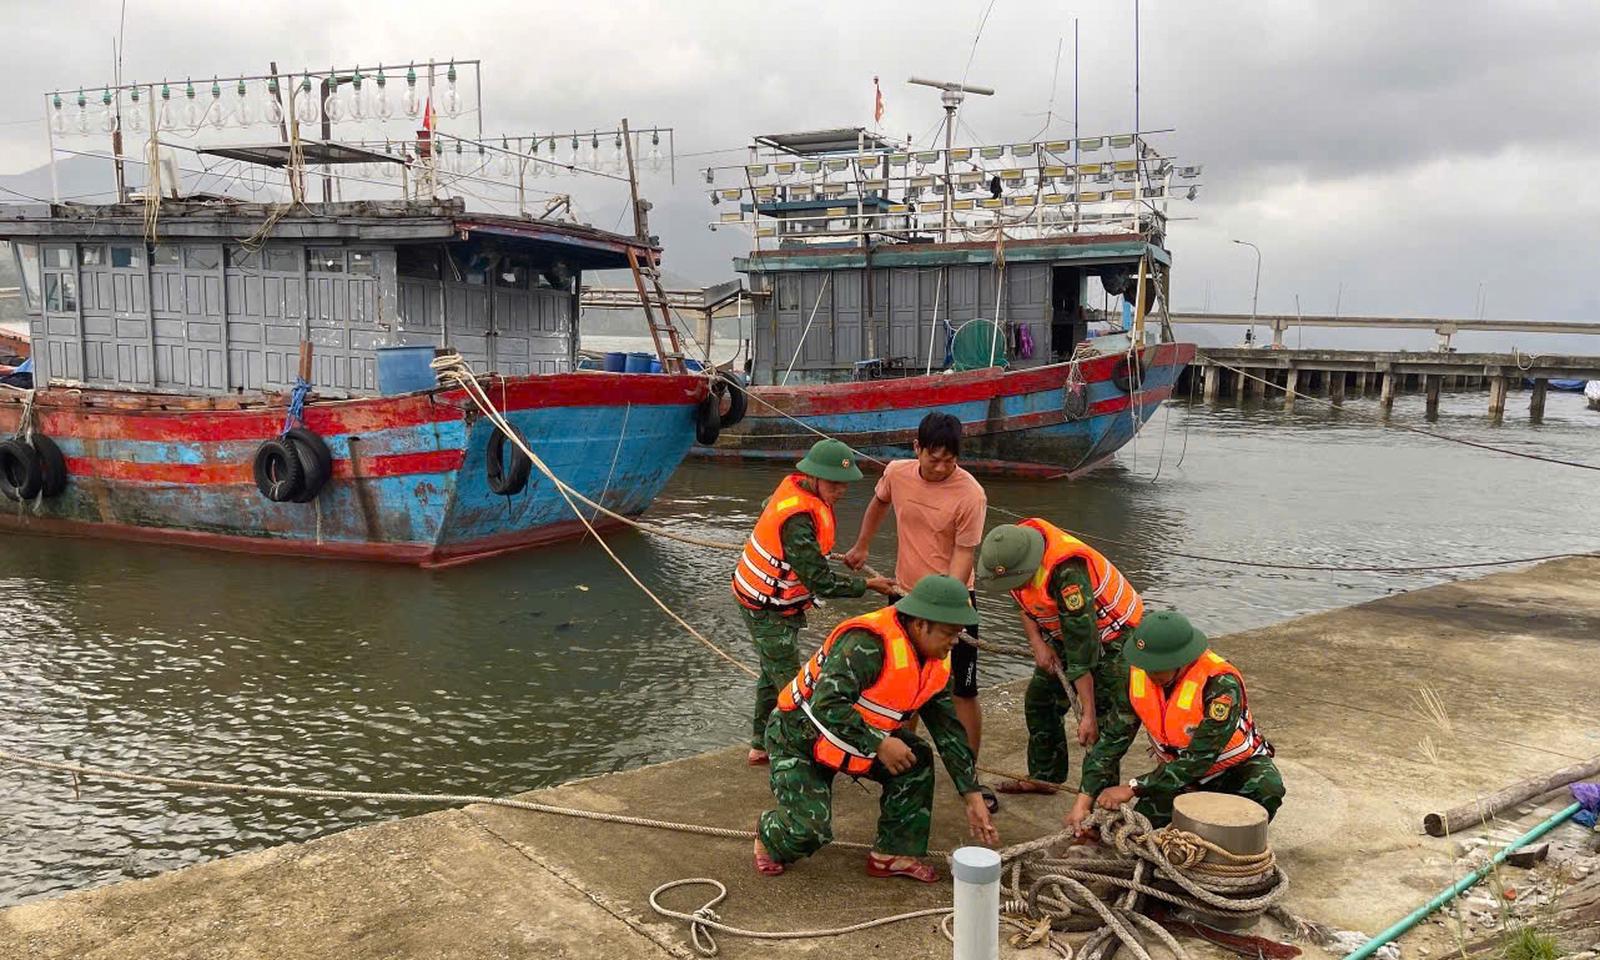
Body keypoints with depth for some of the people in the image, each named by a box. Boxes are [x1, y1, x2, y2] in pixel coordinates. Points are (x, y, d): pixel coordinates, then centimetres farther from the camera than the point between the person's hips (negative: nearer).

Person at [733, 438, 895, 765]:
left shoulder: (794, 484, -6)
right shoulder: (798, 520, -34)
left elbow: (767, 506, 18)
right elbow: (821, 582, -30)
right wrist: (867, 584, -19)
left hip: (772, 600, 10)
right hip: (768, 609, -10)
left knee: (772, 672, 20)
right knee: (790, 682, -5)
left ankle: (761, 745, 33)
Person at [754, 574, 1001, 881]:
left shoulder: (936, 663, -5)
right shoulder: (868, 643, -34)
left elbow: (950, 731, 4)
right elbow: (827, 705, -41)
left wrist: (973, 797, 2)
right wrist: (878, 744, -33)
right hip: (800, 736, -8)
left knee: (917, 761, -9)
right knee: (810, 829, -19)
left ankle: (893, 854, 4)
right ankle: (768, 835, 16)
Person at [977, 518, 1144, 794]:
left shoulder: (1066, 572, -38)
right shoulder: (1011, 554, -15)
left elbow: (1082, 649, -36)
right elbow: (1023, 602, 7)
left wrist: (1088, 714, -33)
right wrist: (1037, 643, -9)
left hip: (1112, 634, -8)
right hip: (1063, 635, 8)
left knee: (1108, 718, -15)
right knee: (1039, 699, 12)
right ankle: (1044, 775, 25)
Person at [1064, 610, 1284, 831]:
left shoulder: (1221, 684, -34)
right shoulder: (1138, 674, -18)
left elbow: (1200, 757, -33)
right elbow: (1114, 738, -14)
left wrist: (1132, 788, -33)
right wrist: (1083, 801, -22)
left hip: (1236, 765, -3)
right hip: (1178, 766, 3)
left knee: (1267, 790, -34)